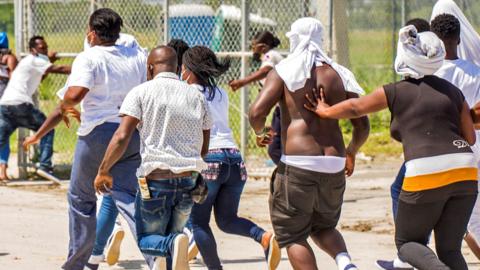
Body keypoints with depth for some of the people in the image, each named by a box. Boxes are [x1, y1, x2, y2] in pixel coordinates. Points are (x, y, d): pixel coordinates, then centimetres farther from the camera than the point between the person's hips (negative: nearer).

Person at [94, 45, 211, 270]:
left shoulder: (142, 92, -3)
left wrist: (103, 171, -3)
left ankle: (173, 245, -21)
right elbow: (204, 149, 13)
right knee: (171, 234, 23)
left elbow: (122, 137, -12)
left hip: (155, 178, -4)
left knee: (146, 240, 12)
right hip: (187, 181, 4)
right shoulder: (196, 97, 10)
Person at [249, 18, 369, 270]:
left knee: (293, 235, 8)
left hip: (297, 165, -4)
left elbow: (257, 111, -11)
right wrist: (351, 153, 30)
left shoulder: (284, 72, 0)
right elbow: (362, 125, 11)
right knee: (323, 227, 24)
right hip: (333, 165, 5)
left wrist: (260, 132, 12)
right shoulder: (339, 75, 12)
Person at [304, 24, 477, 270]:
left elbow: (354, 108, 16)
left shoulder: (396, 92, 3)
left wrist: (325, 112, 34)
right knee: (449, 250, 12)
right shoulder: (453, 91, 13)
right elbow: (470, 137, 14)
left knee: (407, 243, 13)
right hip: (465, 172, 4)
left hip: (426, 175, -4)